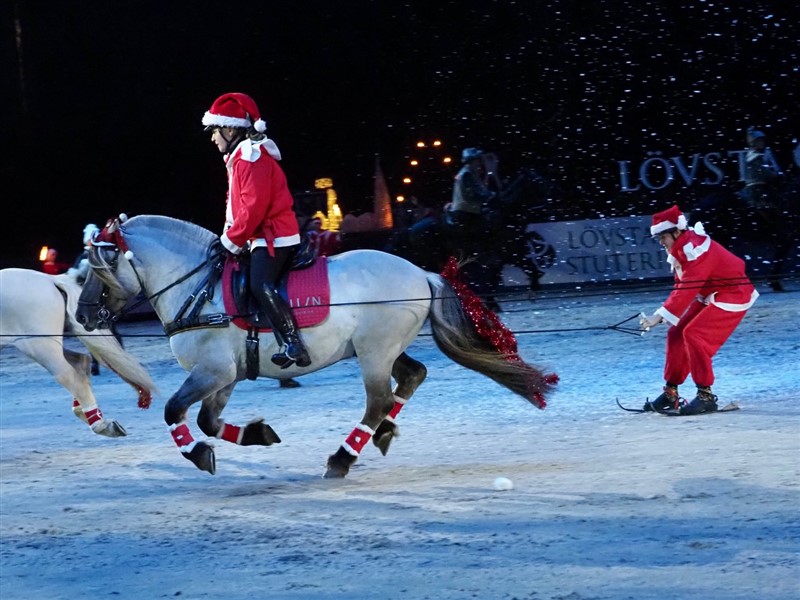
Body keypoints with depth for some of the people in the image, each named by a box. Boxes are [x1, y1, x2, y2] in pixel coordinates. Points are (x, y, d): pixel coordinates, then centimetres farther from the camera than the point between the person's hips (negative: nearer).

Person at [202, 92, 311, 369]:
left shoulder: (251, 157, -14)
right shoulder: (241, 157, 20)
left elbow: (254, 206, -21)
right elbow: (240, 205, 24)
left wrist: (232, 240, -16)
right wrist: (230, 237, 13)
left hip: (273, 236, -11)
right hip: (266, 235, 11)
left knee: (260, 285, -27)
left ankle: (292, 343, -33)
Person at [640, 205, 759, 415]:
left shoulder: (695, 249, -27)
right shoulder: (681, 247, 3)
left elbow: (687, 289, -31)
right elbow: (682, 286, 8)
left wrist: (660, 316, -31)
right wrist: (664, 313, -3)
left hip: (731, 297, -10)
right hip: (709, 297, 10)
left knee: (694, 335, -22)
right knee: (677, 335, 5)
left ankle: (706, 396, -17)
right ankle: (671, 393, 12)